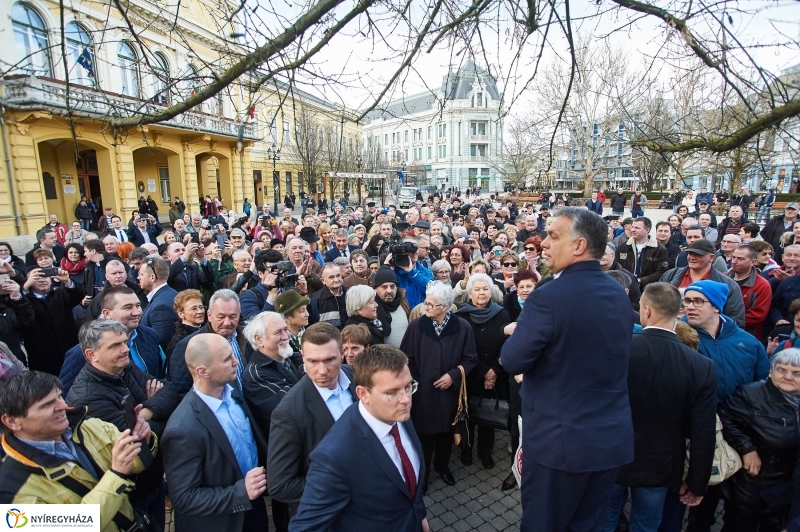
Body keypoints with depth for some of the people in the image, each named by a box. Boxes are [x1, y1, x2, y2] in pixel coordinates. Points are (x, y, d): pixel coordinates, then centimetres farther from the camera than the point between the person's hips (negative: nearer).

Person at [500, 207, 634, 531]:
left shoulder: (549, 296, -23)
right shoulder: (619, 294, 1)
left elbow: (512, 362, -17)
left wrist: (519, 331, 2)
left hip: (560, 440, -6)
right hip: (613, 438, 7)